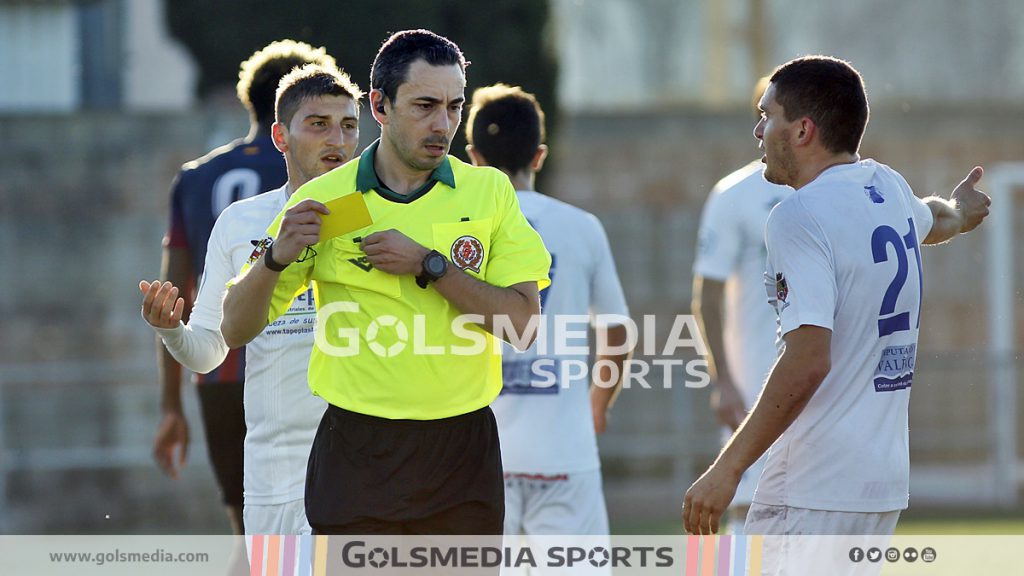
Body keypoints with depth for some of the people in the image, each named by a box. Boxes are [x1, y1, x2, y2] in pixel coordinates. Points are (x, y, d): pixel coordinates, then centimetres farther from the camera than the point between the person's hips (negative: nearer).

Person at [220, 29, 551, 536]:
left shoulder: (489, 191, 3)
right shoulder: (323, 200, 0)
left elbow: (523, 324, -6)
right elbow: (236, 331, 0)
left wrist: (429, 265, -15)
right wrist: (276, 258, -18)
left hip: (462, 451, 1)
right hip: (355, 452, -1)